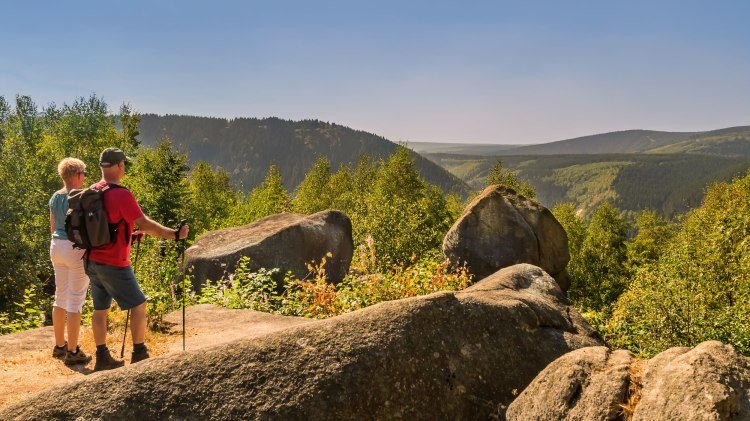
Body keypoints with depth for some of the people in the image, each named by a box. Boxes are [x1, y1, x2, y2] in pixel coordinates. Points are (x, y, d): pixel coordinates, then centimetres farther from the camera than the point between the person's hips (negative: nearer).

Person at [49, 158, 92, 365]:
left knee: (60, 296, 16)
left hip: (57, 246, 8)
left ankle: (59, 346, 26)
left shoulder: (55, 197, 8)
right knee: (76, 299, -2)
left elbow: (52, 227, 16)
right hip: (76, 249, -8)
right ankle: (72, 351, 3)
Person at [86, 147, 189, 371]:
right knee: (138, 305, 3)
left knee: (101, 309, 13)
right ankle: (139, 354, 8)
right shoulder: (121, 194, -19)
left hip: (93, 260, 8)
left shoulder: (92, 191, 7)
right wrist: (174, 234, -17)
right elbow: (145, 224, -22)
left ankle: (102, 358, 20)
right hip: (114, 264, -8)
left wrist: (129, 230, 26)